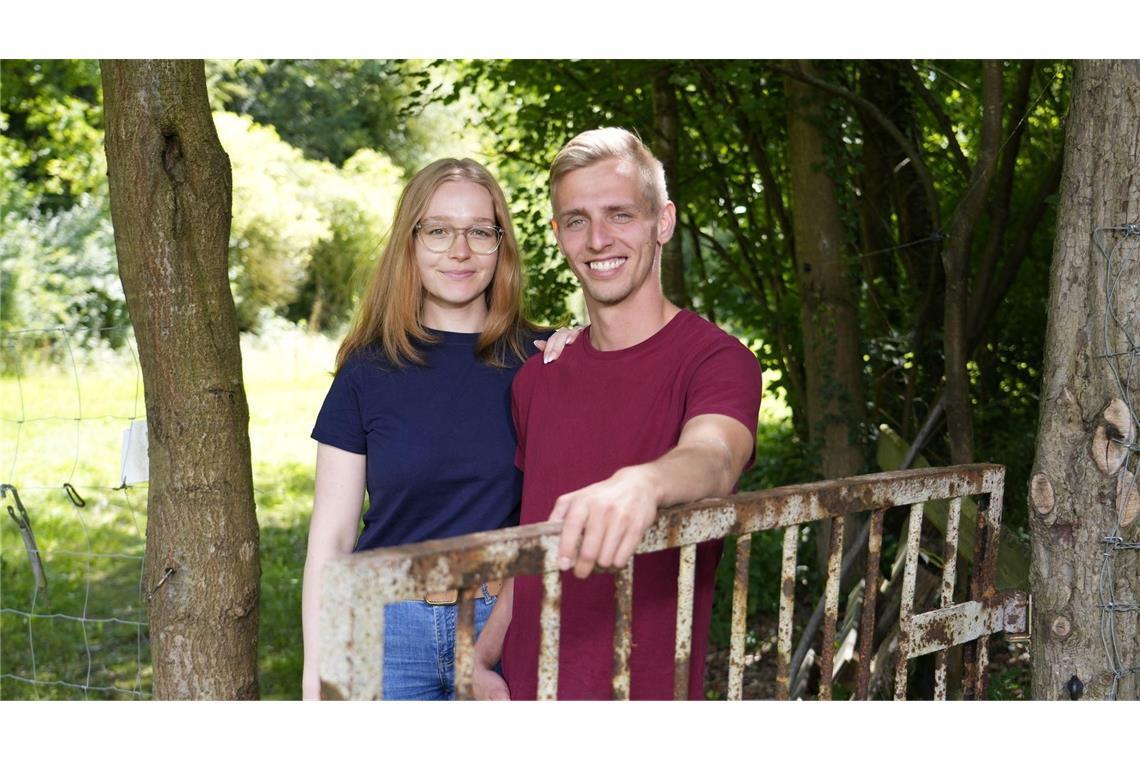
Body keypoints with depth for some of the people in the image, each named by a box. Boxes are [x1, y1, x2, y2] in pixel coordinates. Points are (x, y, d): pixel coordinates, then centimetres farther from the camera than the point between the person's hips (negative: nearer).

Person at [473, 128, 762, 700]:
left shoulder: (717, 360, -12)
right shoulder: (536, 378, 7)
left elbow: (713, 457, -34)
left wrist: (641, 483, -54)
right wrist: (481, 659, 3)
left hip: (646, 695, -5)